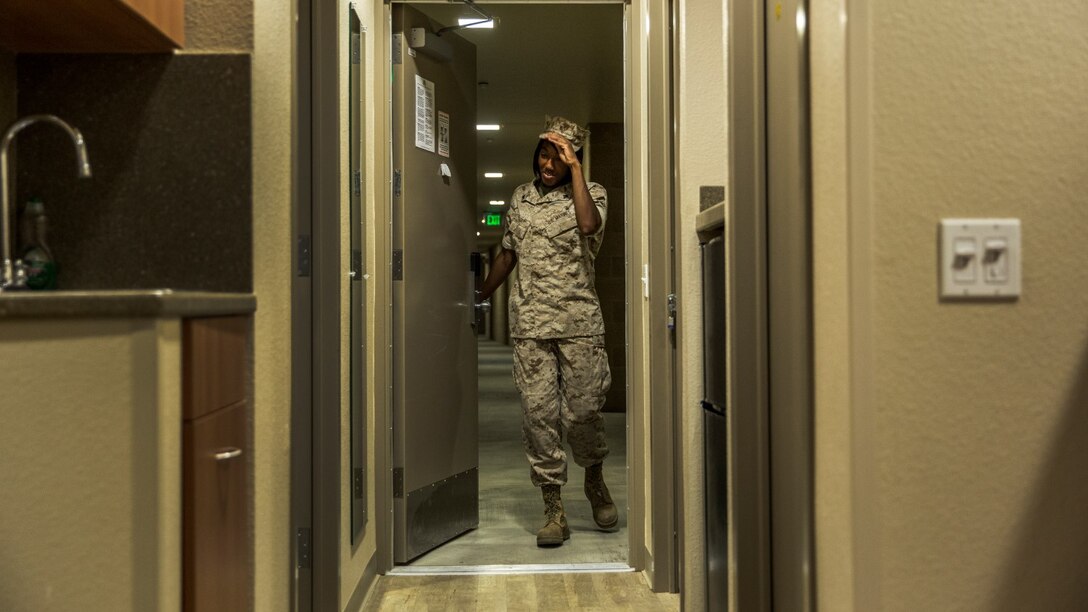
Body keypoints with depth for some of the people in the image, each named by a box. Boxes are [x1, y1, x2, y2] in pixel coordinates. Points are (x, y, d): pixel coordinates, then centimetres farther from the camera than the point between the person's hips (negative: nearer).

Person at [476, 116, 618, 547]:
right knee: (538, 412, -3)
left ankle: (595, 481, 26)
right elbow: (507, 254, 24)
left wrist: (575, 166, -15)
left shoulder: (591, 192, 4)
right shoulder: (521, 197, 15)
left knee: (583, 410, -3)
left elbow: (588, 225, -20)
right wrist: (480, 297, 27)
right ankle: (553, 509, 4)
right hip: (530, 322, 3)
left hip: (578, 321, -3)